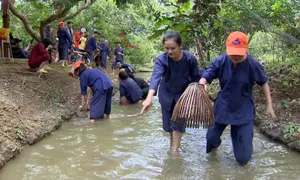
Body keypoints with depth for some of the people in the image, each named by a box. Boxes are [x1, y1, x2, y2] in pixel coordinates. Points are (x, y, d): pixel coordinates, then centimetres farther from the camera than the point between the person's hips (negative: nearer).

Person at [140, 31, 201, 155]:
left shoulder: (190, 58, -24)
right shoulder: (161, 59, -28)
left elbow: (196, 78, -10)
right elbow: (156, 77, -44)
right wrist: (149, 98, -57)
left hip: (183, 94, -1)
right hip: (166, 94, 1)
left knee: (179, 122, -7)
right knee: (168, 122, 13)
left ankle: (175, 149, 6)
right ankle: (173, 140, 41)